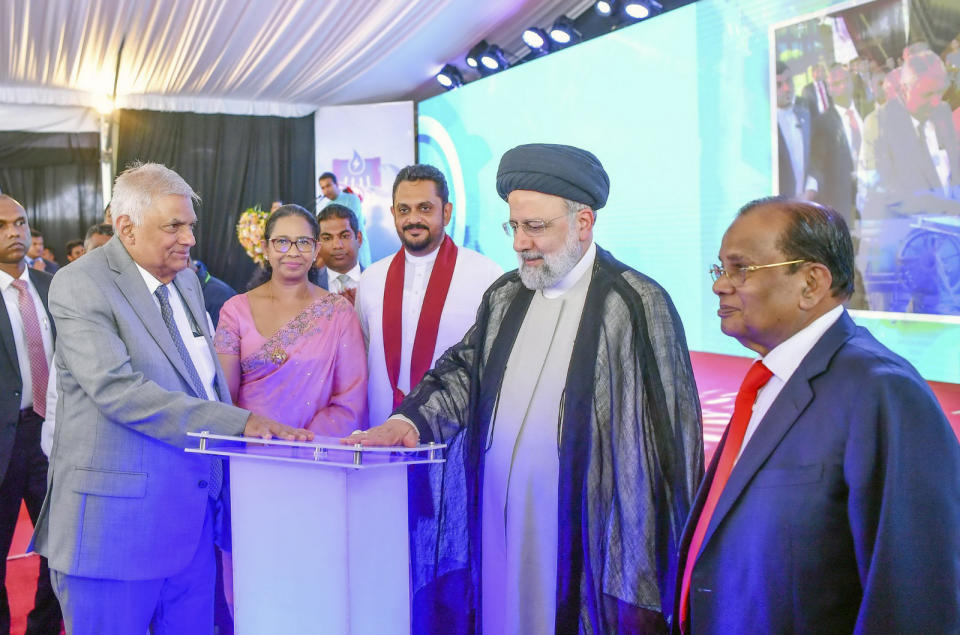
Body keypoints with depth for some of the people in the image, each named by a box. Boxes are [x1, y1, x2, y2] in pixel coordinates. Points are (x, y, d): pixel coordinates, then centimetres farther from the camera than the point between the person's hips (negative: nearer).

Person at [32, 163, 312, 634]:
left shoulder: (186, 279, 13)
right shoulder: (80, 286, -11)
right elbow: (118, 389, -23)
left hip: (194, 514, 7)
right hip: (117, 519, -7)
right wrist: (240, 423, -28)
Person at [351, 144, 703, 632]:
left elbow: (672, 430, -6)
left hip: (584, 534, -5)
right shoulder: (504, 297, 11)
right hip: (498, 526, 6)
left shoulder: (638, 304, -8)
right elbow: (462, 373, 14)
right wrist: (411, 419, -6)